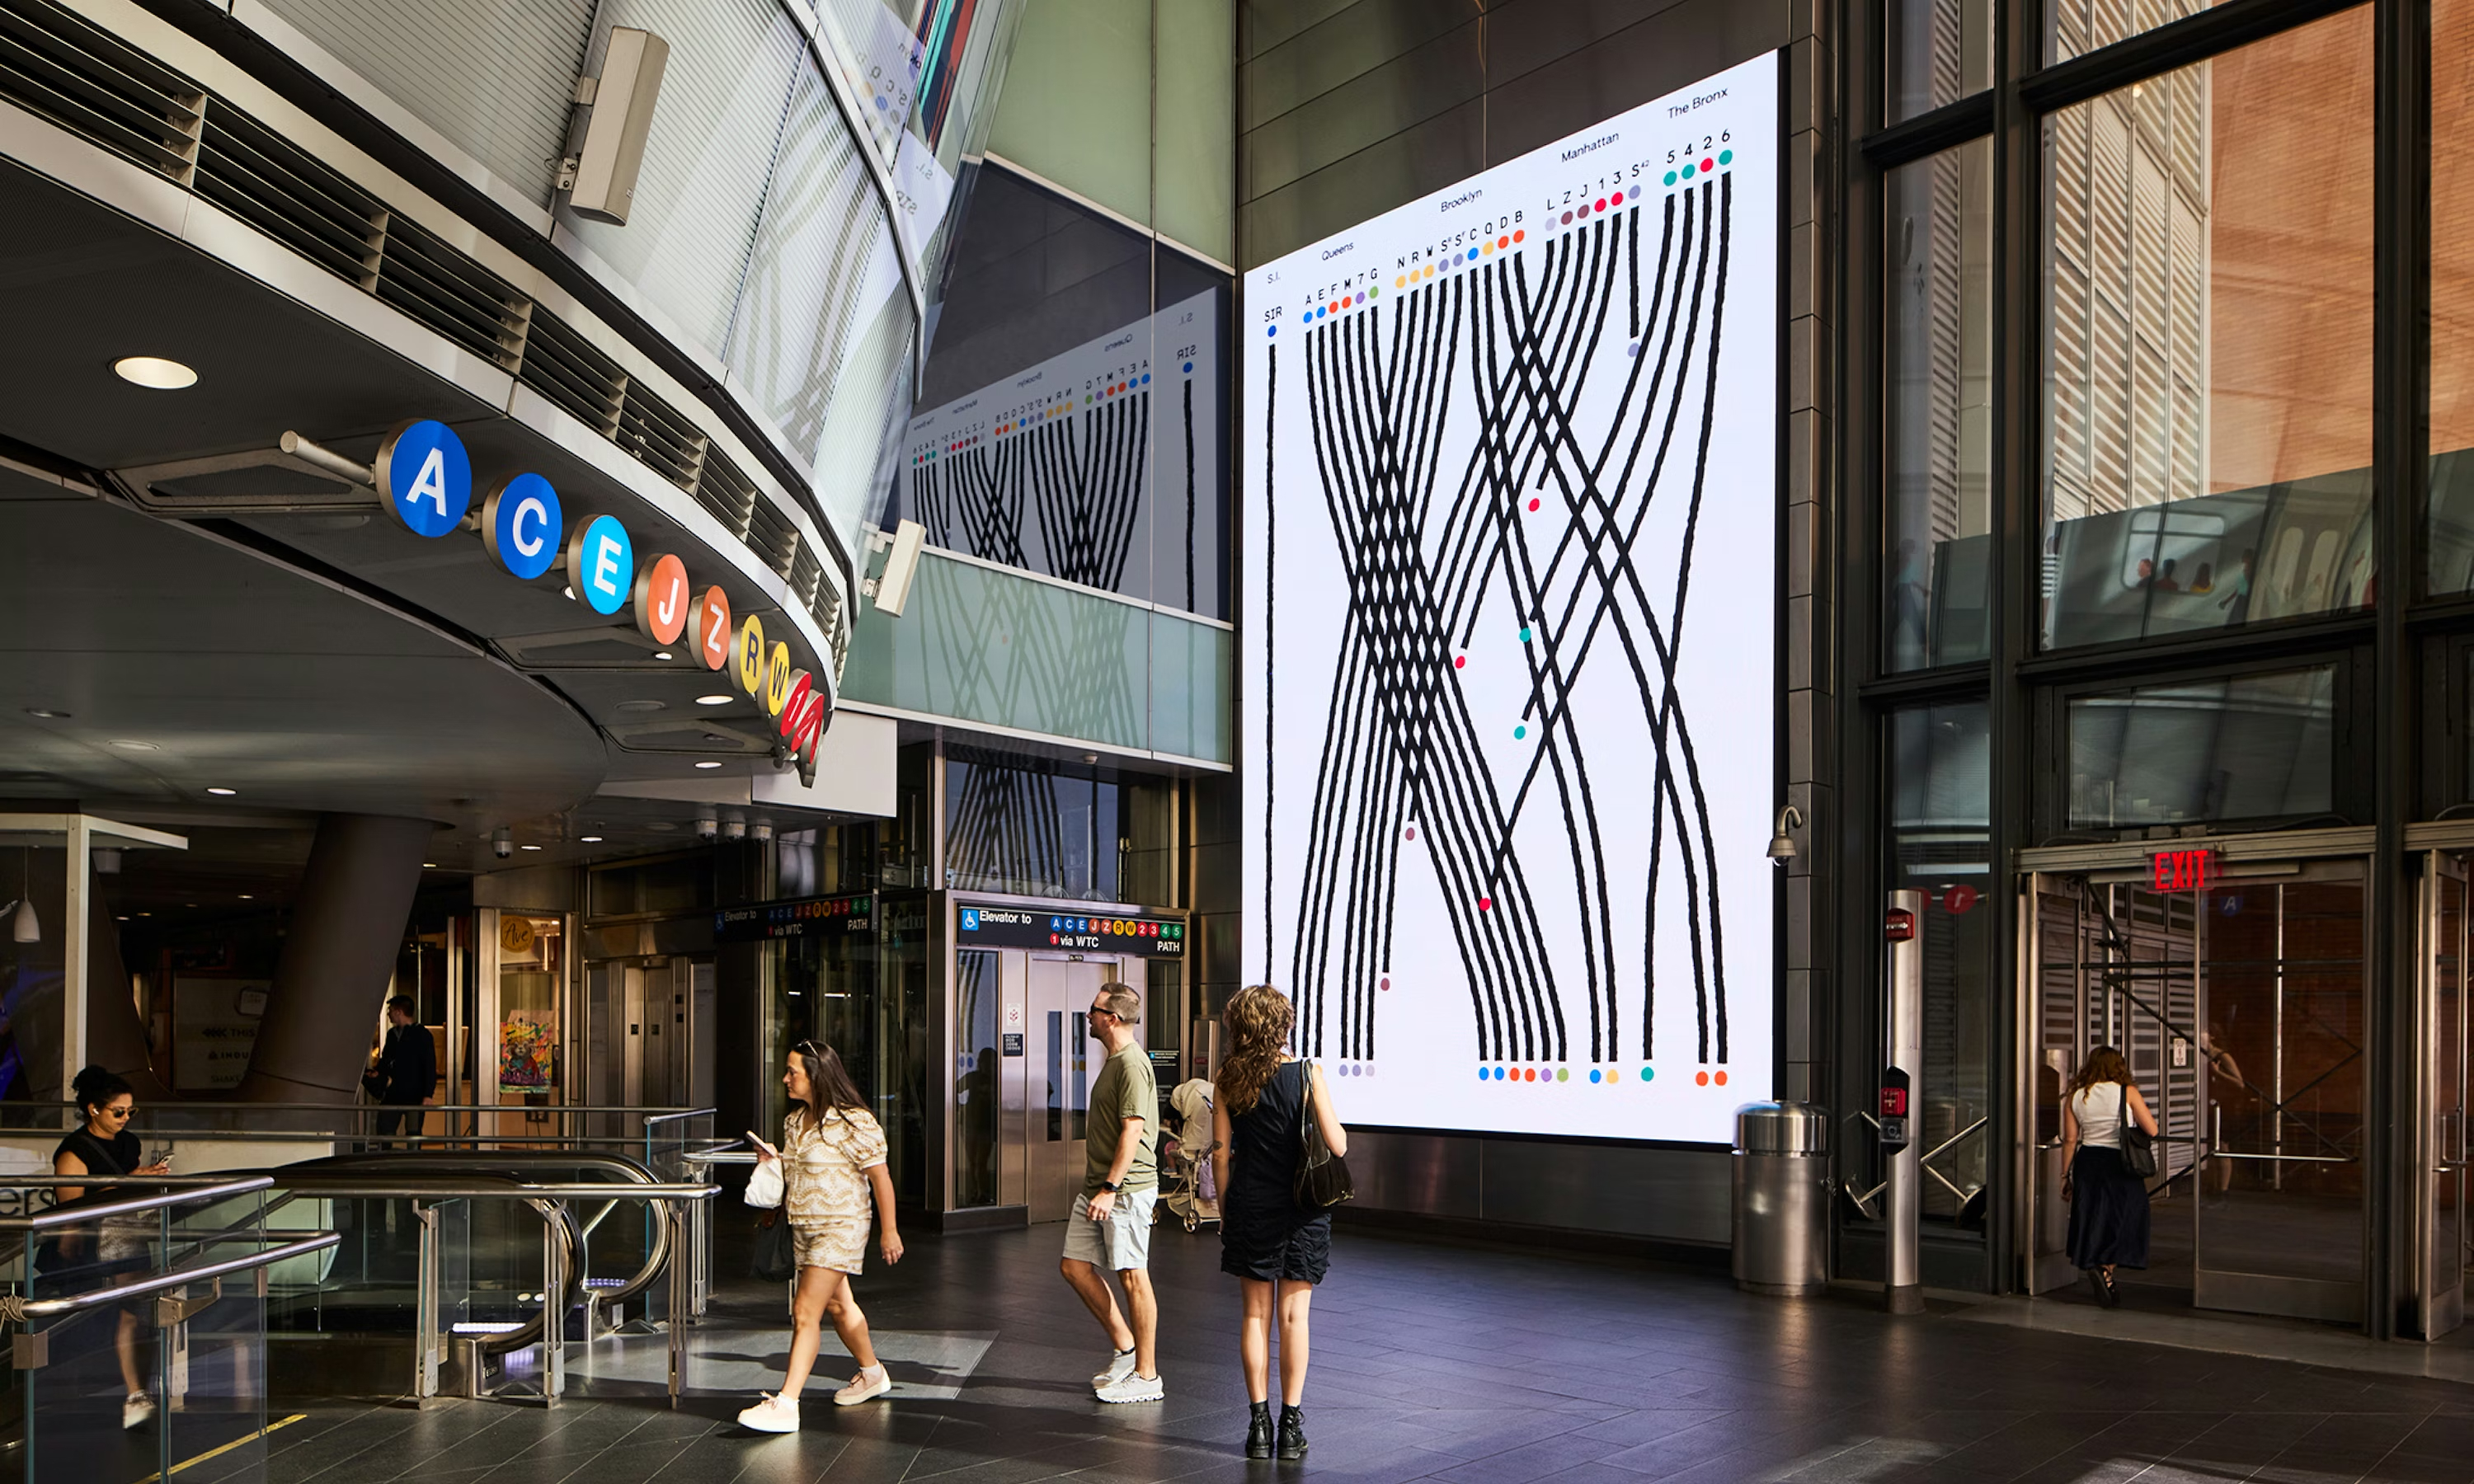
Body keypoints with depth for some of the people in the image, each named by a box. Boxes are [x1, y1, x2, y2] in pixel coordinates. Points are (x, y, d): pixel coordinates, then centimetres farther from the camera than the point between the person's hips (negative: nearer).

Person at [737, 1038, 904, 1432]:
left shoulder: (854, 1123, -17)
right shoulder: (794, 1121, 7)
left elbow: (880, 1177, -13)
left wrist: (889, 1231, -11)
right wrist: (775, 1161, 0)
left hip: (839, 1228, -9)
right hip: (804, 1228, 9)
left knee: (806, 1311, -14)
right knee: (837, 1307, 20)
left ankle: (786, 1404, -15)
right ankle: (872, 1373, 38)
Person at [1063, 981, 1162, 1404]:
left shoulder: (1132, 1064, -15)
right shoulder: (1114, 1061, 17)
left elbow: (1132, 1131, -21)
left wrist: (1111, 1188, -24)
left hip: (1127, 1188, -10)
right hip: (1099, 1185, 10)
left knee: (1133, 1276, -4)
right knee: (1075, 1266, 10)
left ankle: (1146, 1375, 4)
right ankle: (1124, 1347, 20)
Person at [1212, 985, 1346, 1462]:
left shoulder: (1229, 1079, -3)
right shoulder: (1307, 1074, -10)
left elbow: (1221, 1154, 0)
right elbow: (1338, 1145, -10)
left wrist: (1225, 1210, 12)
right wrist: (1326, 1111, 10)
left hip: (1249, 1208, 2)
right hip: (1300, 1210, -1)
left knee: (1255, 1314, 9)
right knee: (1293, 1314, 5)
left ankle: (1259, 1423, 10)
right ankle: (1291, 1425, 8)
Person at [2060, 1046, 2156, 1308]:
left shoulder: (2075, 1097, 3)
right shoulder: (2127, 1092, -5)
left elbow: (2070, 1140, 3)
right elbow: (2152, 1130, -4)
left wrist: (2066, 1176, 9)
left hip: (2087, 1162, 3)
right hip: (2119, 1164, -3)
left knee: (2092, 1220, 11)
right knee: (2122, 1219, 4)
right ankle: (2104, 1268, -15)